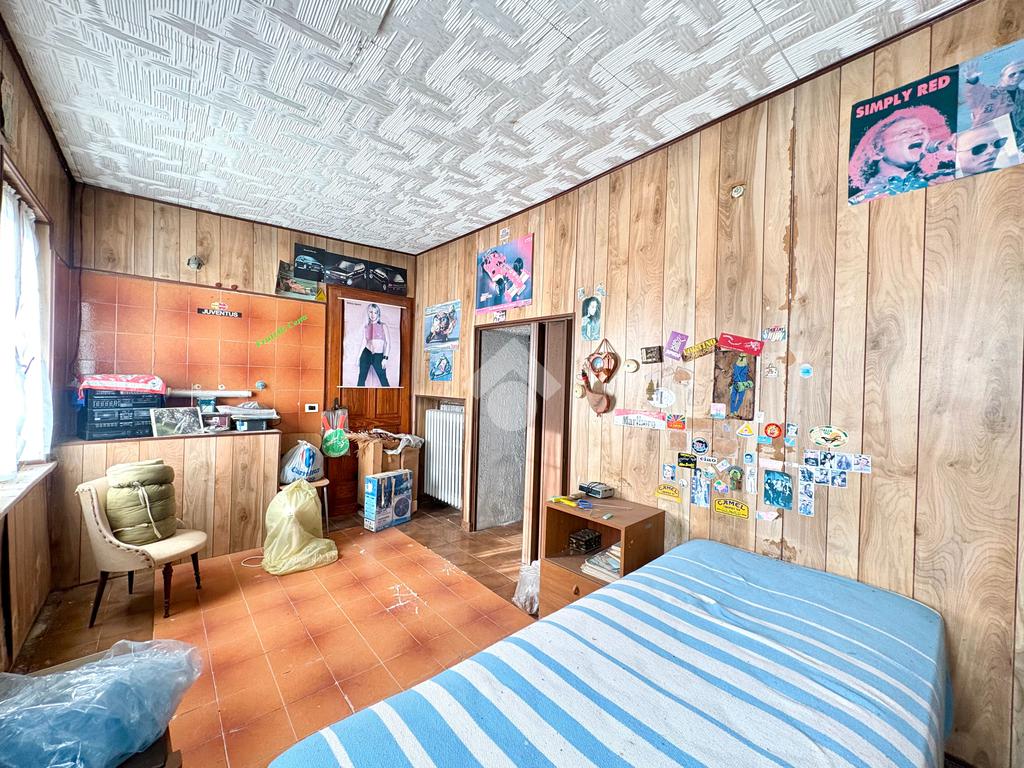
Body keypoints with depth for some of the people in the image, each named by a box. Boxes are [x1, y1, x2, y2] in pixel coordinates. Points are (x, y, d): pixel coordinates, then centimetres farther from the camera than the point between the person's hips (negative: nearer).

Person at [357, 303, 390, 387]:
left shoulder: (383, 326, 1)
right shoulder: (366, 327, 9)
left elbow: (388, 343, -3)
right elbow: (364, 342, 11)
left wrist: (385, 358, -11)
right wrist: (359, 358, 8)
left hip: (378, 355, -3)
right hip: (366, 353, 3)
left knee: (383, 380, -5)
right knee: (361, 378, 1)